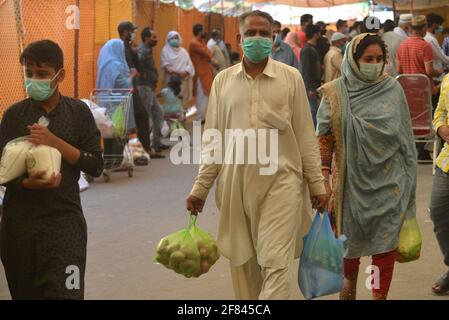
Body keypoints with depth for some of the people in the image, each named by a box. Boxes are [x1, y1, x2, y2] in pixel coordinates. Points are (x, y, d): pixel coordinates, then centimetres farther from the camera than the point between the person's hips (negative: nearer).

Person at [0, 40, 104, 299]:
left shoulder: (78, 112, 3)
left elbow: (96, 166, -1)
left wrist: (55, 142, -13)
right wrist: (27, 183, -19)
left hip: (64, 218, -1)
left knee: (64, 292, -12)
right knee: (24, 293, 8)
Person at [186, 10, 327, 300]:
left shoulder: (291, 77, 2)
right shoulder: (223, 80, 7)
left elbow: (305, 135, 4)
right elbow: (213, 139, 9)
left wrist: (317, 183, 2)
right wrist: (201, 187, 6)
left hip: (280, 181, -2)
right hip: (236, 183, 2)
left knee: (275, 262, -7)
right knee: (243, 263, 10)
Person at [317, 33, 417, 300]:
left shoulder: (393, 89, 0)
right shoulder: (336, 94, -5)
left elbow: (405, 136, 6)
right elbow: (325, 139, -2)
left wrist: (408, 180, 7)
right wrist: (324, 179, -6)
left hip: (389, 181, 1)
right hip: (353, 178, 0)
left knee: (386, 241, 2)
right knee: (350, 236, 15)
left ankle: (380, 295, 17)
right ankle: (350, 281, 42)